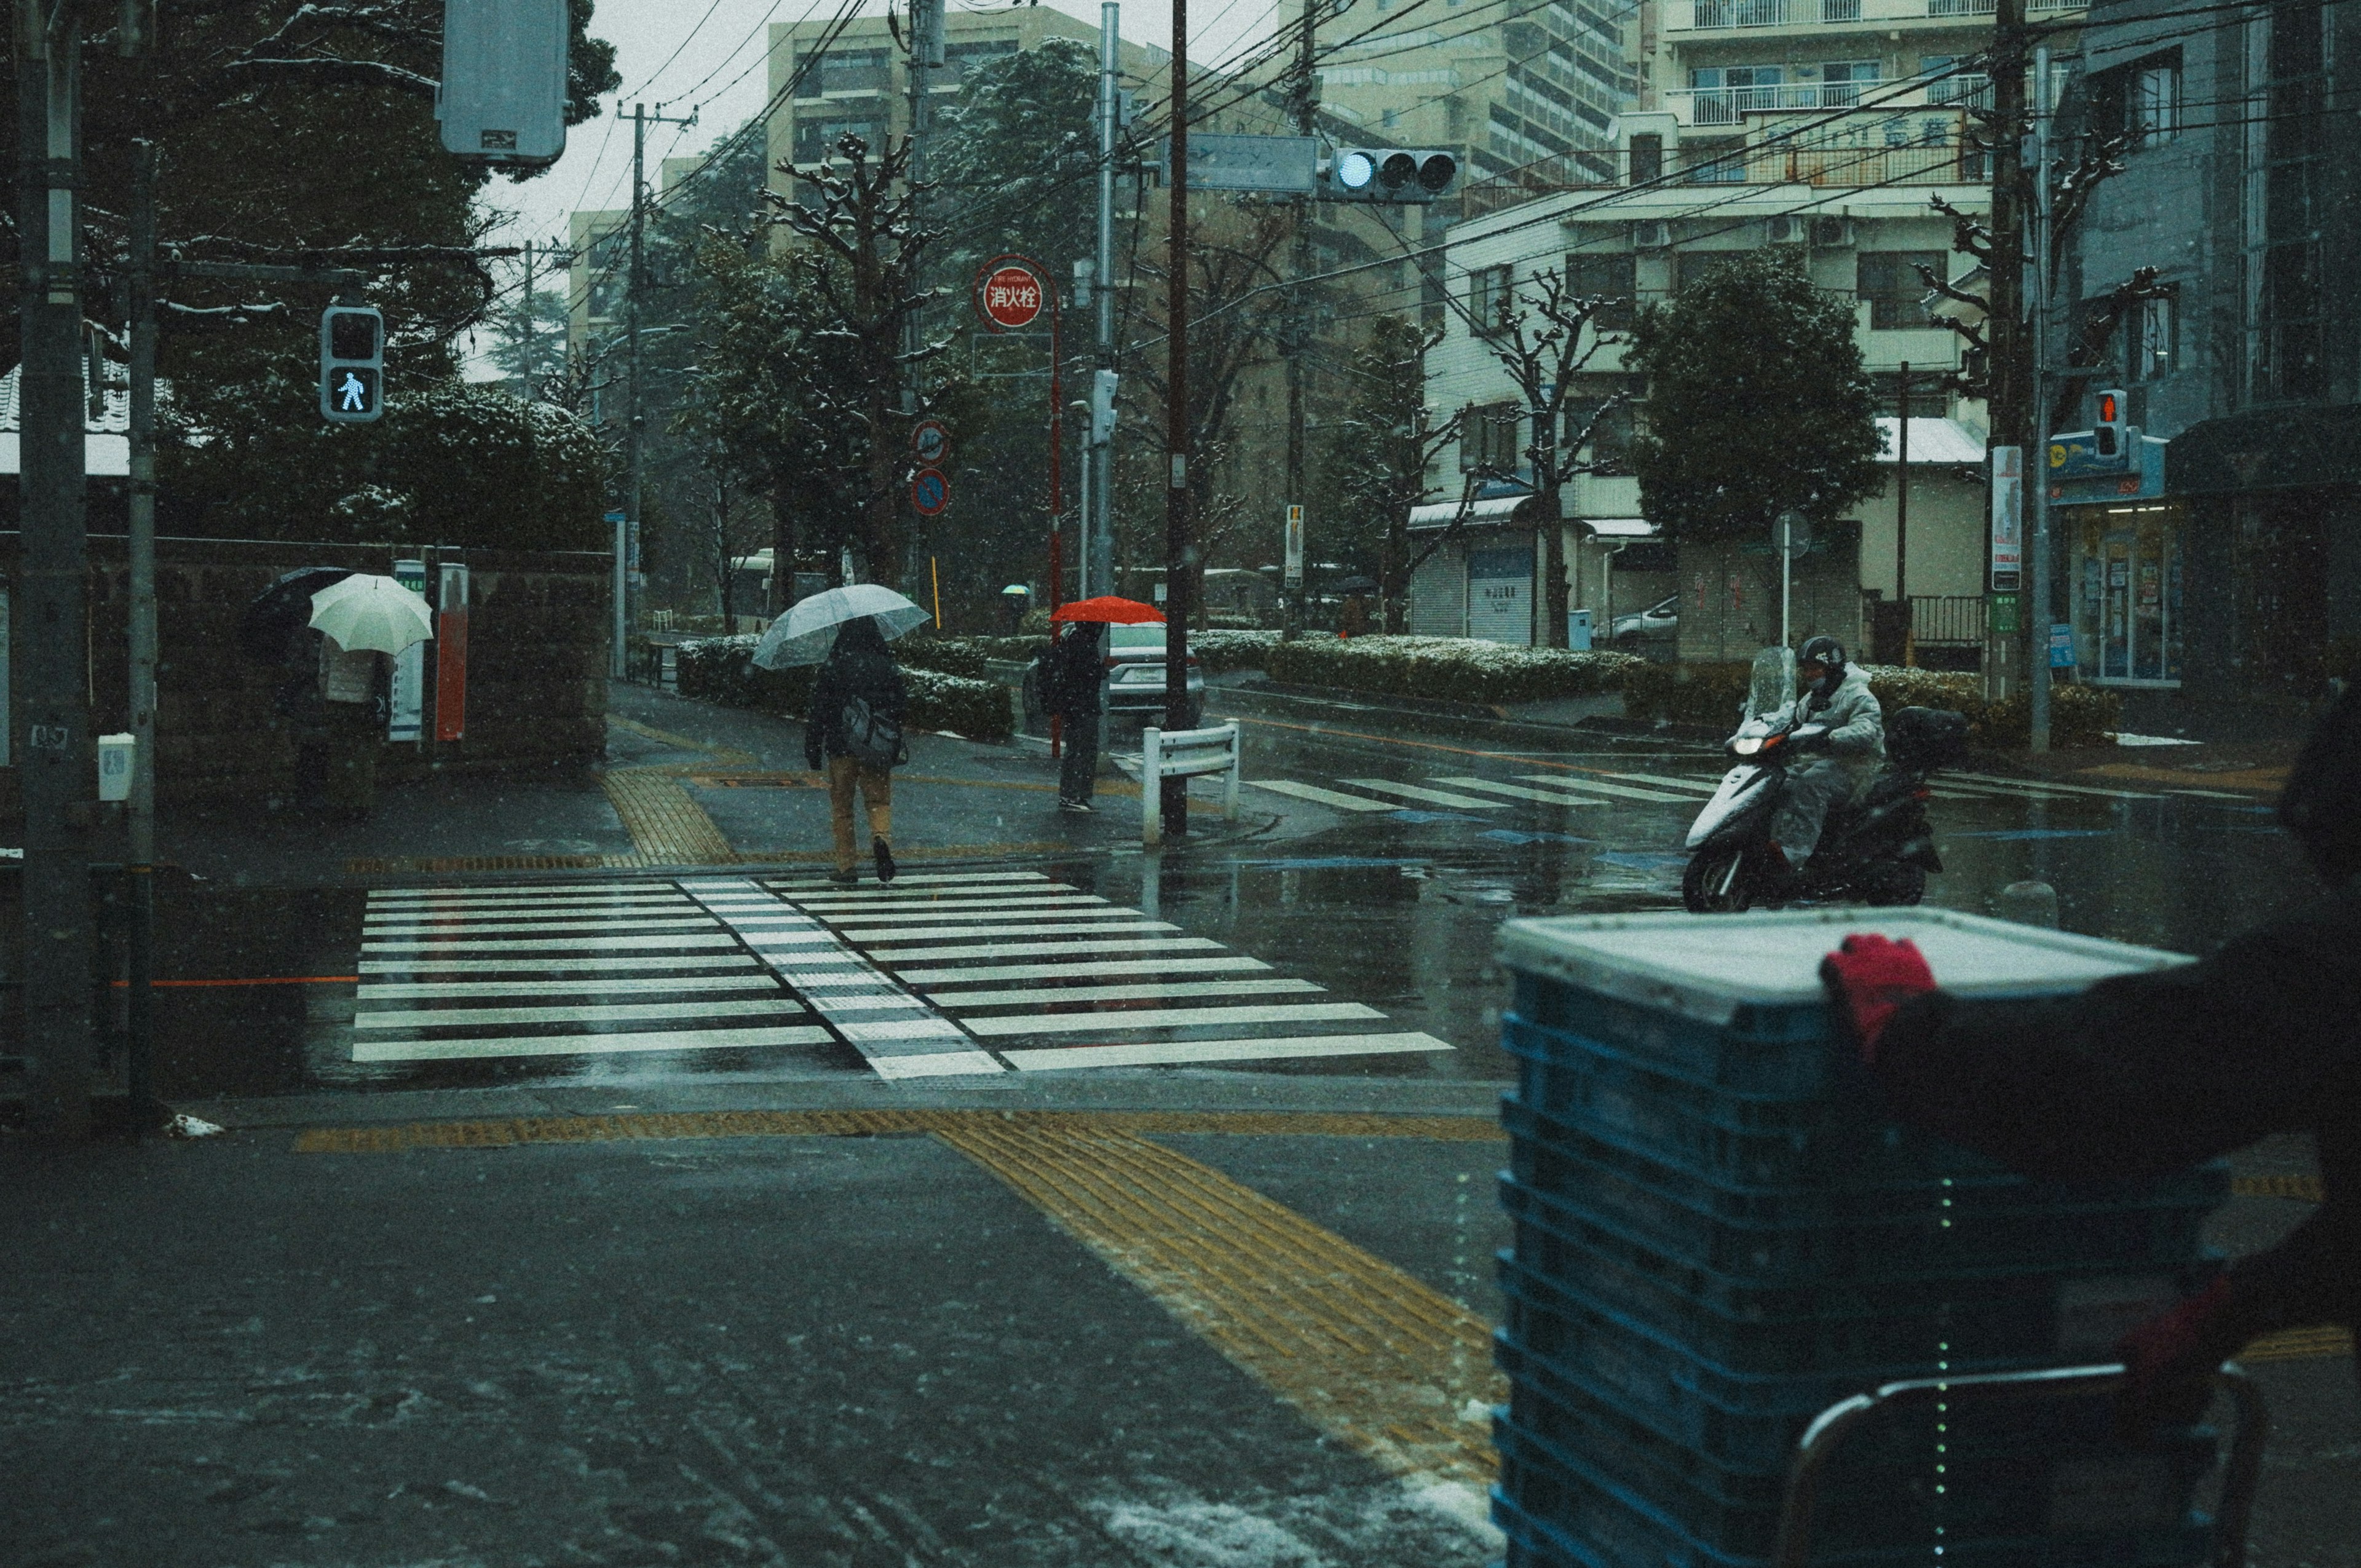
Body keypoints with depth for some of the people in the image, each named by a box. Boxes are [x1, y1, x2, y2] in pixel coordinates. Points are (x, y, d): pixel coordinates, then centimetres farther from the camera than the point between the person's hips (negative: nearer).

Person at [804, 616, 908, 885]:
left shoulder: (832, 668, -5)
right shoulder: (886, 666, 1)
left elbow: (817, 711, -4)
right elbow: (903, 708, 5)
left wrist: (812, 751, 2)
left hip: (840, 748, -1)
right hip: (878, 749, 1)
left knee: (841, 806, 9)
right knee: (879, 800, 9)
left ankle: (845, 866, 10)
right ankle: (882, 837, -22)